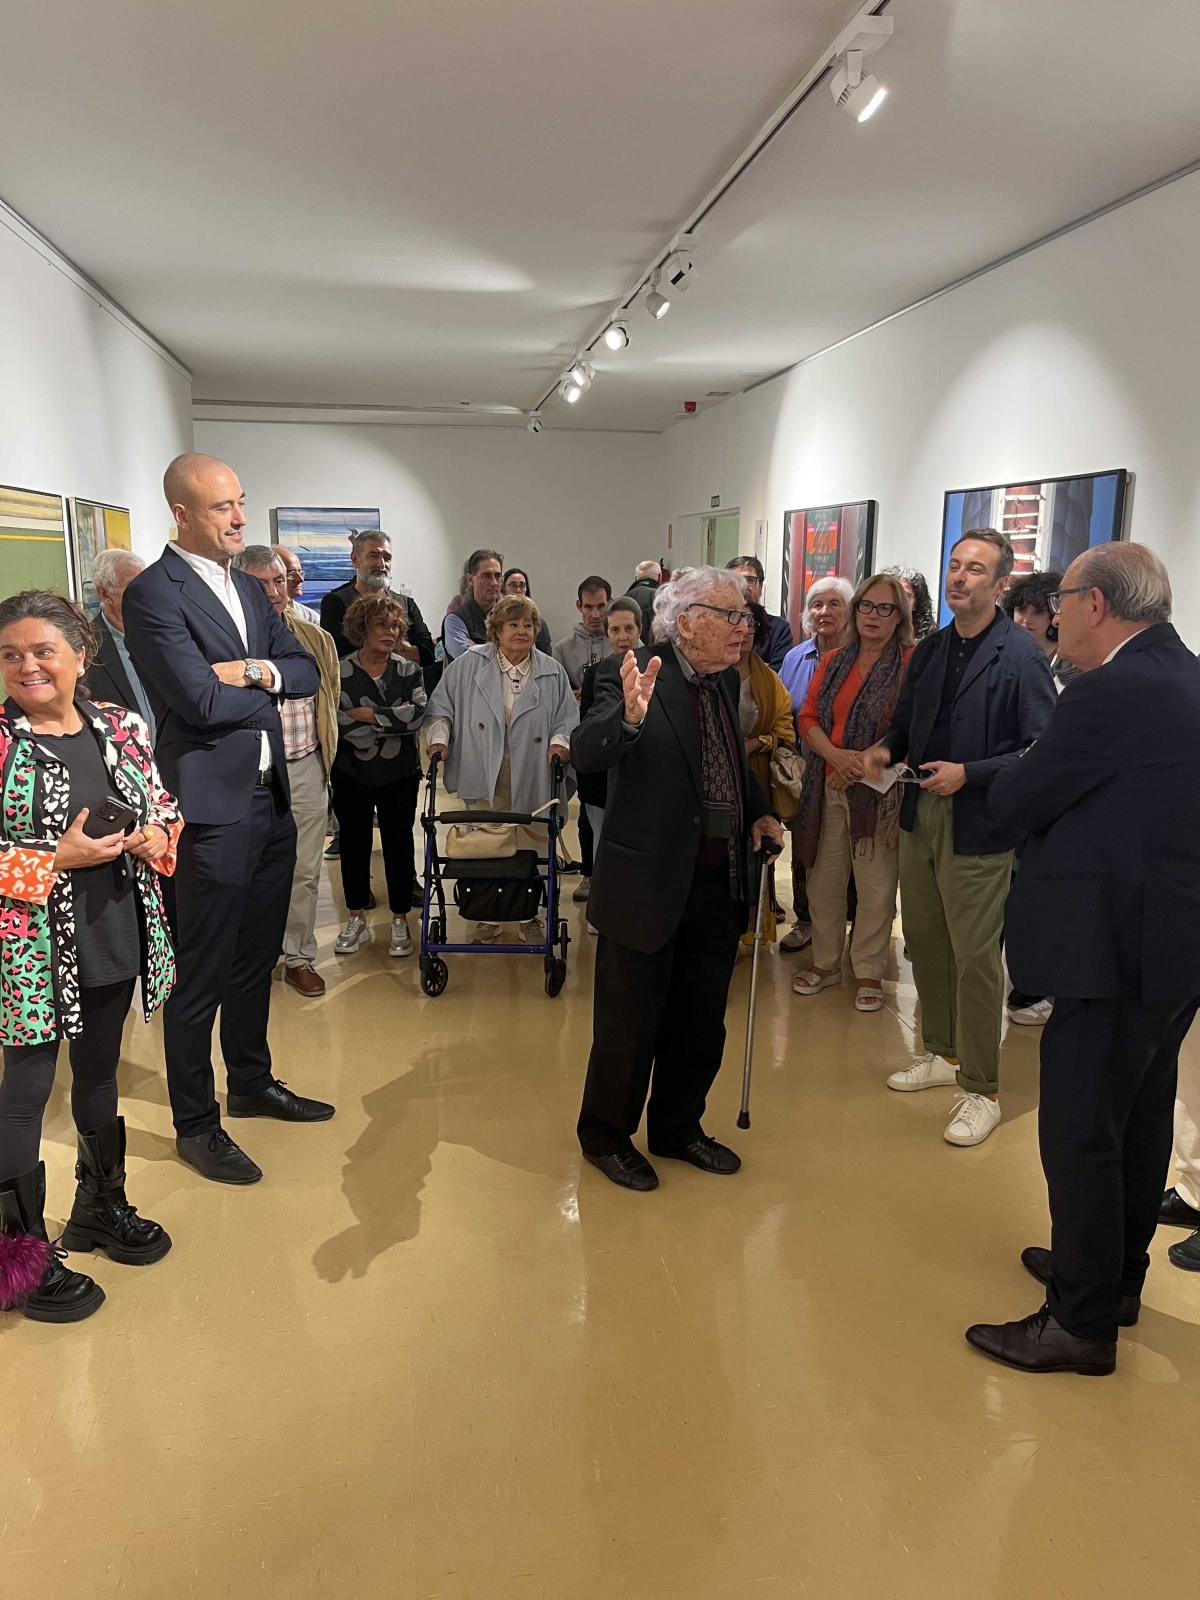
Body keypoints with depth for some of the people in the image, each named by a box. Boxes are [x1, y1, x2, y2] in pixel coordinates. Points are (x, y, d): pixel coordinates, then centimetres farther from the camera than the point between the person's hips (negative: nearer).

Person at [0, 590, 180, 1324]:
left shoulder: (122, 727, 1)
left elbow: (164, 807, 11)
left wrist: (157, 838, -9)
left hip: (116, 935, 5)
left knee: (101, 1072, 20)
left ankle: (103, 1206, 41)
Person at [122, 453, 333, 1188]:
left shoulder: (250, 589, 13)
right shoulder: (154, 593, -13)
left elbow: (308, 672, 7)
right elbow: (201, 700, -22)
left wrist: (258, 671, -13)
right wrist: (269, 690, -5)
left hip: (271, 799, 8)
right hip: (212, 807, -8)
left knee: (257, 957, 20)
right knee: (203, 975, 4)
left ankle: (252, 1081, 39)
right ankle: (196, 1124, 20)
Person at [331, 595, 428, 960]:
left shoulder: (409, 671, 2)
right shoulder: (340, 672, -5)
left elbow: (418, 713, -15)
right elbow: (339, 724, -17)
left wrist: (368, 715, -17)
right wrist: (392, 723, -14)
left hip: (399, 775, 1)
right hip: (352, 775, 0)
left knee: (399, 844, 5)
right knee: (354, 844, 9)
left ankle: (400, 922, 16)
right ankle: (356, 920, 23)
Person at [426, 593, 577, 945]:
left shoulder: (552, 673, 5)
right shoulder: (469, 665, 2)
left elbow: (567, 716, 10)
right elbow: (441, 706, 7)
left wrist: (560, 740, -8)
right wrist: (439, 737, -5)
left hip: (530, 780, 1)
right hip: (483, 778, -1)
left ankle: (529, 916, 23)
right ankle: (487, 915, 20)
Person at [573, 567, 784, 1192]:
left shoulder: (726, 680, 7)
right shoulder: (632, 675, -16)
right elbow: (585, 754, -30)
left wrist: (759, 811, 8)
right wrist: (629, 717, -49)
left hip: (718, 883, 7)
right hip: (648, 883, -7)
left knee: (700, 1022, 19)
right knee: (630, 1024, 9)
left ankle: (678, 1128, 40)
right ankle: (605, 1136, 31)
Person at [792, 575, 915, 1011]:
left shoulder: (911, 664, -5)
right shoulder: (833, 662, 12)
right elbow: (809, 717, 8)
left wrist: (862, 766, -14)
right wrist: (836, 756, -10)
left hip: (880, 790, -5)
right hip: (828, 788, 5)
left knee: (876, 886, 1)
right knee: (823, 880, 10)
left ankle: (869, 972, 16)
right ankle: (825, 962, 26)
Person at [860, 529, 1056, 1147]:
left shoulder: (1020, 655, -12)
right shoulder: (929, 650, 10)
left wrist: (968, 773, -21)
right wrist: (886, 747, -1)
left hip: (977, 826, -7)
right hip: (920, 816, 7)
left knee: (974, 958, -1)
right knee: (924, 943, 16)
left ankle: (980, 1090, 13)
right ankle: (943, 1054, 35)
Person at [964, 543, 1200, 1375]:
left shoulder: (1112, 692, -21)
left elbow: (1014, 802, -15)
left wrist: (1040, 762, 3)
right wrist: (1058, 771, 4)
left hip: (1117, 945, -10)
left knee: (1080, 1133, 2)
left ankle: (1082, 1322, 16)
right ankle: (1117, 1274, 39)